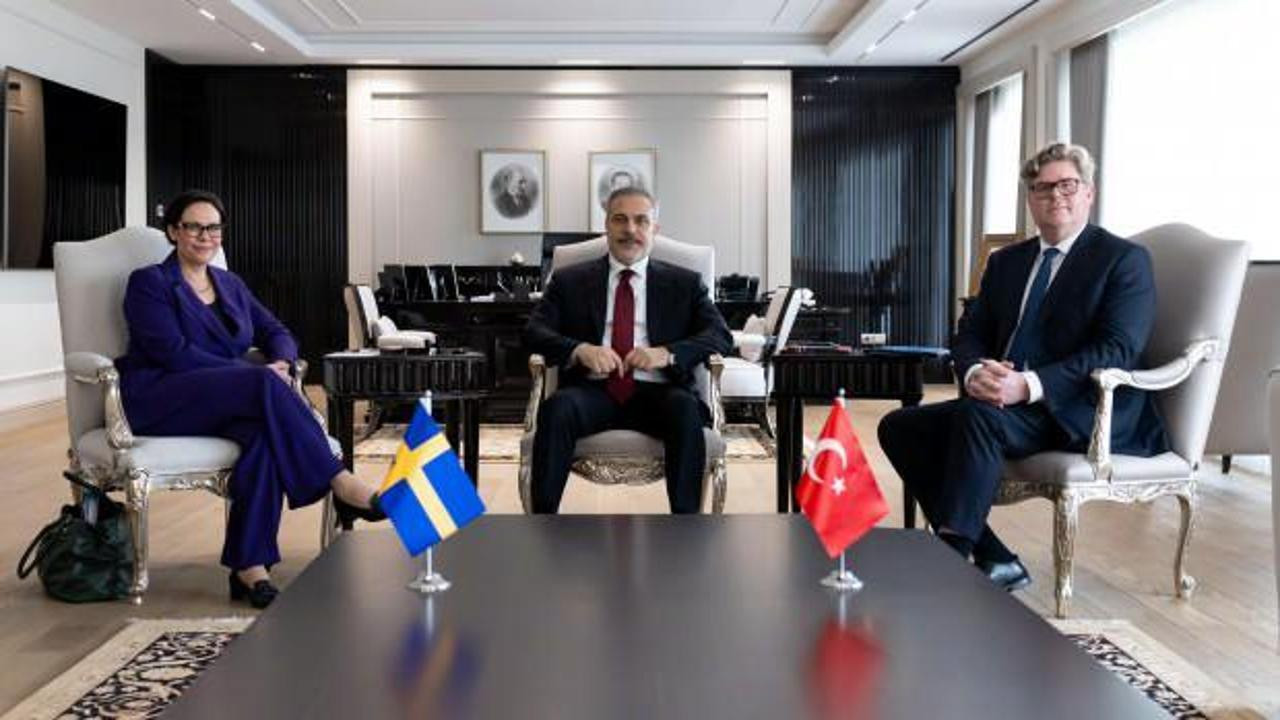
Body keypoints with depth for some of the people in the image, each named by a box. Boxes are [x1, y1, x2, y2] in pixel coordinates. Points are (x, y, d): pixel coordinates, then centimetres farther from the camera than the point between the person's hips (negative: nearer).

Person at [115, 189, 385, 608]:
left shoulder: (230, 285, 21)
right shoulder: (149, 283, 1)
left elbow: (276, 333, 14)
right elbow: (174, 352, -13)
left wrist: (282, 363, -12)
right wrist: (259, 377, -20)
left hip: (226, 401, 5)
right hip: (158, 402, -5)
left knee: (263, 430, -33)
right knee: (264, 385, -33)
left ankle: (249, 567, -34)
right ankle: (340, 484, -33)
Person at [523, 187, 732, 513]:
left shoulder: (684, 283, 17)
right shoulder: (570, 280, 17)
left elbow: (719, 335, 6)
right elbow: (534, 332, 6)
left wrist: (668, 353, -15)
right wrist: (580, 349, -16)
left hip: (656, 393, 0)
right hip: (593, 391, 0)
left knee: (686, 409, -34)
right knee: (557, 408, -32)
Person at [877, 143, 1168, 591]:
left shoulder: (1125, 260, 0)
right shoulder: (1006, 262, 19)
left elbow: (1117, 350, -13)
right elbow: (969, 335, 13)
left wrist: (1030, 384, -26)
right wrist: (974, 373, -13)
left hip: (1082, 414, -7)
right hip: (1007, 402, 7)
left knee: (977, 416, -33)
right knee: (899, 427, -9)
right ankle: (993, 562, -11)